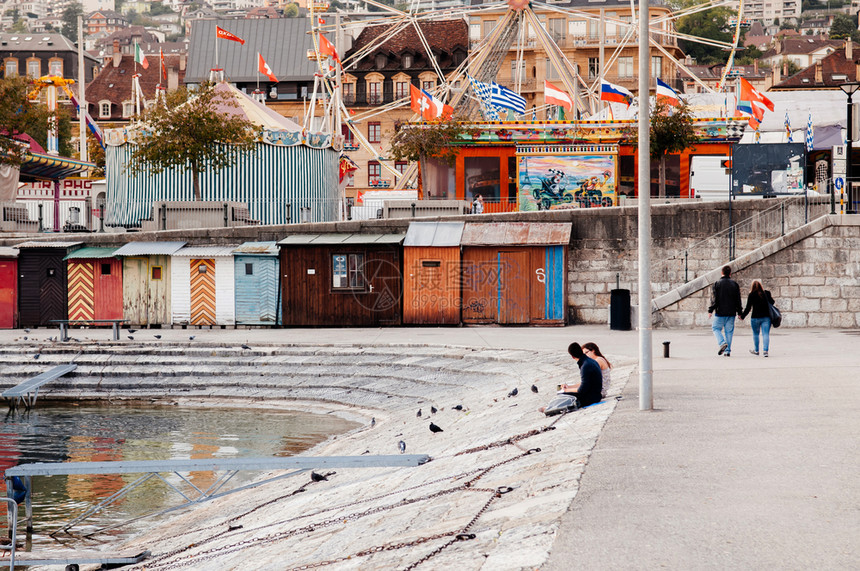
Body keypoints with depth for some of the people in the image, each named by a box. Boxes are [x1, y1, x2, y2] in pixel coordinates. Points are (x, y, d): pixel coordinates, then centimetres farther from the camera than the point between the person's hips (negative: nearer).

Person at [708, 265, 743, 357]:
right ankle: (728, 351, 6)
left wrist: (710, 311, -5)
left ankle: (722, 343, -16)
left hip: (720, 312, -3)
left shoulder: (716, 284, -4)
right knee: (729, 331, 7)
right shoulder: (735, 284, 4)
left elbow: (713, 299, -8)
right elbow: (738, 300, 7)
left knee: (716, 328, 8)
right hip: (731, 312, 3)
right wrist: (740, 312, 12)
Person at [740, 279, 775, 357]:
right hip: (766, 317, 2)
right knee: (766, 334, -1)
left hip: (756, 318, -2)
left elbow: (748, 308, -7)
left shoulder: (751, 295, -8)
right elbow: (772, 302, 16)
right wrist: (771, 298, 38)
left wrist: (742, 316, 6)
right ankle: (765, 350, -14)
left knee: (755, 334, 16)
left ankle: (756, 350, 27)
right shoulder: (766, 293, 1)